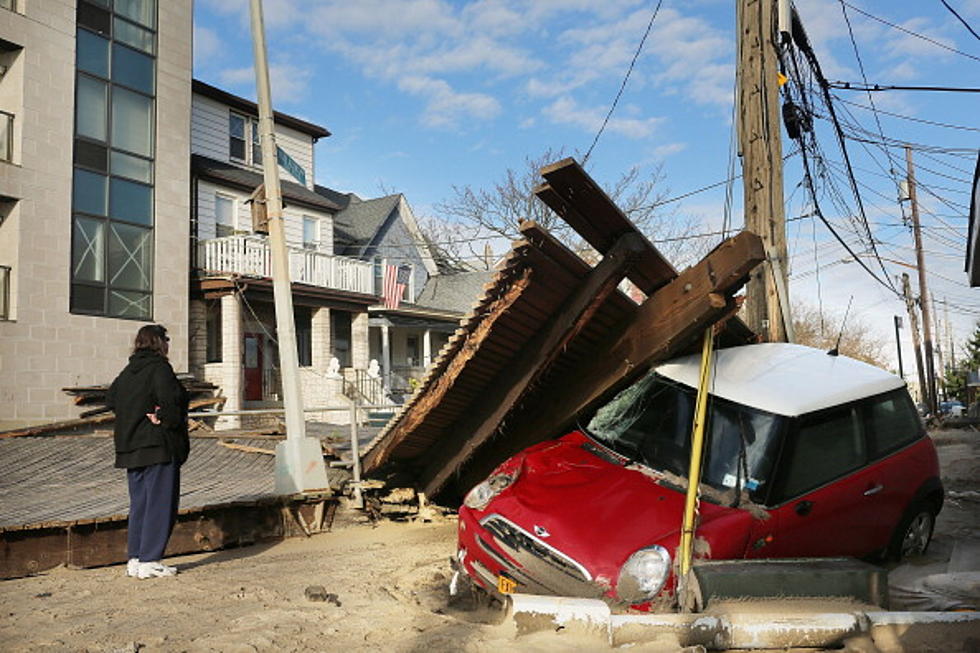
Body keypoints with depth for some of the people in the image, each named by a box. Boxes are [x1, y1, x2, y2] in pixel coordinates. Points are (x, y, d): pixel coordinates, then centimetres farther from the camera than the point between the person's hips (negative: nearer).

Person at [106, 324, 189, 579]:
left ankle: (135, 559, 18)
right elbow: (171, 402, -24)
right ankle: (149, 561, -1)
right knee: (160, 504, -2)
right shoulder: (159, 368, -12)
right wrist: (167, 421, -8)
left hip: (130, 448, 8)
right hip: (159, 448, -8)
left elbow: (111, 398, 16)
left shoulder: (127, 371, 12)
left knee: (139, 503, 14)